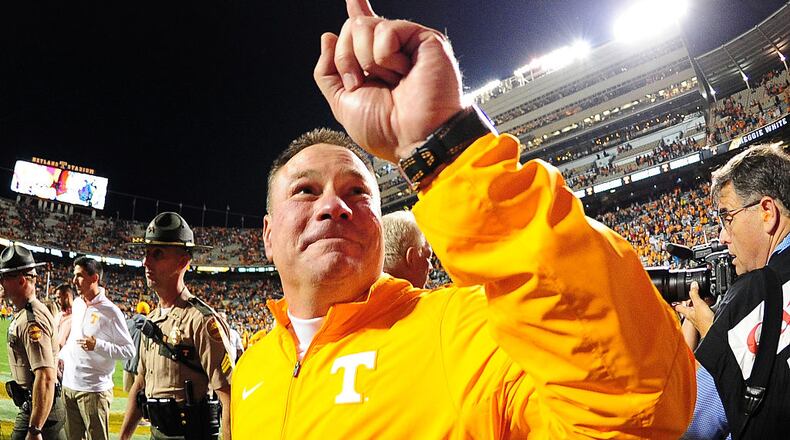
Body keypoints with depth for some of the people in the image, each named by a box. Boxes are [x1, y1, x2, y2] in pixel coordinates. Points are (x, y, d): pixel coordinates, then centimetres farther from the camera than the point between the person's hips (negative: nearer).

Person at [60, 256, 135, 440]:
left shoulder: (110, 311, -14)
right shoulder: (77, 304, 9)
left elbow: (129, 351, -15)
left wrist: (97, 345, -25)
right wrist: (62, 355, 16)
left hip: (94, 390, -7)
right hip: (69, 385, 7)